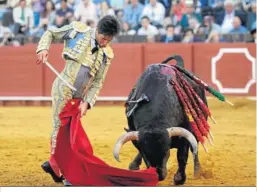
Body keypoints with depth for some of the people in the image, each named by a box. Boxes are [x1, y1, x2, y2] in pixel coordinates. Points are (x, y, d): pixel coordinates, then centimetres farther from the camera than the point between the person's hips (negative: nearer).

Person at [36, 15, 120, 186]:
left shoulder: (106, 55, 1)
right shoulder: (78, 30, -7)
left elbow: (97, 83, 3)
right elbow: (50, 33, 6)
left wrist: (87, 103, -9)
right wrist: (43, 49, -12)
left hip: (78, 96, 5)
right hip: (63, 89, -5)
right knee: (60, 128, -5)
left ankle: (55, 164, 23)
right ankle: (62, 171, 0)